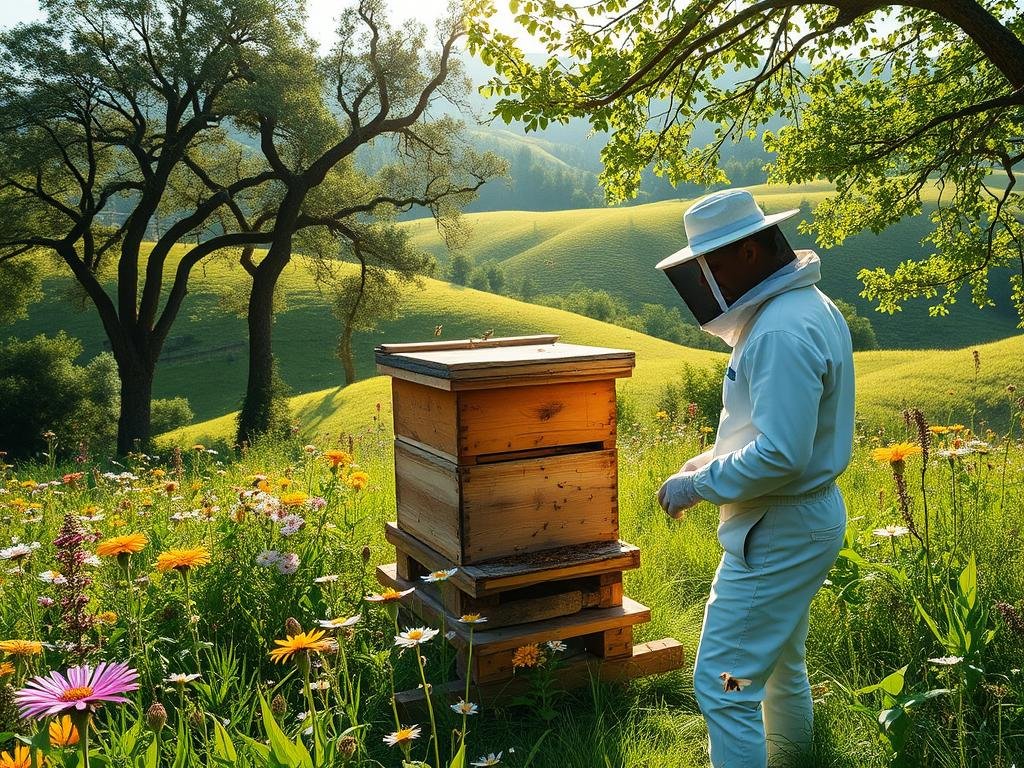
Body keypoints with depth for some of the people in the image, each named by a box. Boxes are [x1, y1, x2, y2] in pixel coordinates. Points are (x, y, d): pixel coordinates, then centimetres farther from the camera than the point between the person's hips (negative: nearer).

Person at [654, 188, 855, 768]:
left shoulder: (782, 333, -25)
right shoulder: (810, 307, 9)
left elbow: (781, 455, -30)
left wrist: (697, 486, -18)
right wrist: (717, 457, 9)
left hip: (778, 534, -11)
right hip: (810, 518, 11)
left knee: (724, 685, -4)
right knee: (781, 664, 25)